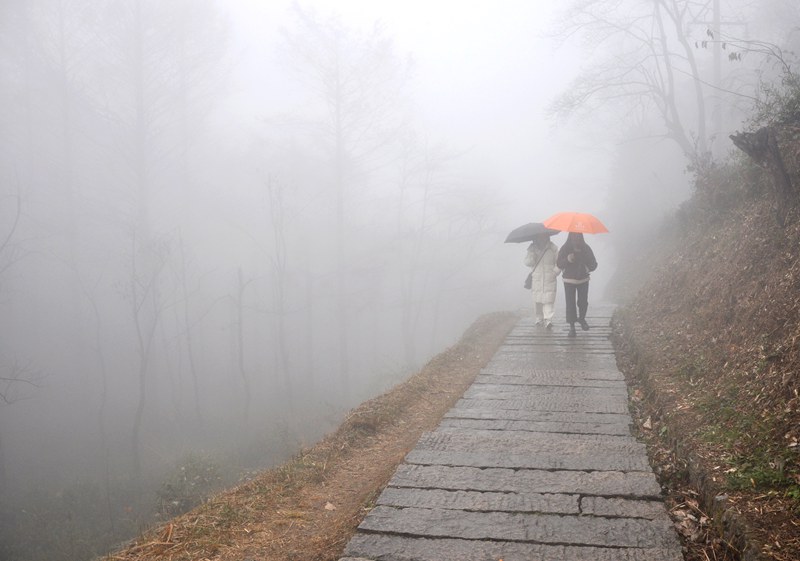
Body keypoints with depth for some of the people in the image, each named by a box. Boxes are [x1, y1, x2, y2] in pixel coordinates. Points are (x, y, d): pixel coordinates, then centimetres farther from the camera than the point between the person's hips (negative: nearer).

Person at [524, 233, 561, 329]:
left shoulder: (553, 248, 3)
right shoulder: (532, 248, 5)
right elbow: (527, 263, -5)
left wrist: (554, 272, -9)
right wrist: (532, 253, -19)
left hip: (549, 280, -1)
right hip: (536, 280, 1)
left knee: (548, 300, -9)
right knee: (537, 301, 6)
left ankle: (548, 320, -11)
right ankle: (539, 319, 19)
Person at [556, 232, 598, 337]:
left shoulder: (586, 248, -3)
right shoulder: (565, 248, -7)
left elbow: (594, 264, 1)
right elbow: (559, 264, -8)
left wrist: (588, 267, -21)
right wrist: (567, 259, -27)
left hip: (583, 279, 2)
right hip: (569, 280, -2)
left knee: (583, 302, 6)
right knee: (570, 303, -5)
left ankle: (582, 318, 35)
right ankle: (572, 326, 3)